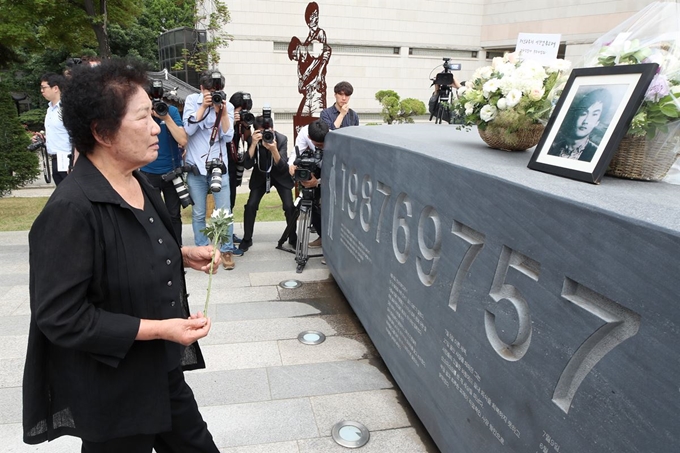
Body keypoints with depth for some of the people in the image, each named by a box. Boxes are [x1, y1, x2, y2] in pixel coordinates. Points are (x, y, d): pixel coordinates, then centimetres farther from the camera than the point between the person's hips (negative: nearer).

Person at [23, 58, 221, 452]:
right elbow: (61, 317, -25)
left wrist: (183, 256, 0)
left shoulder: (138, 183, 2)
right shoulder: (71, 209, -26)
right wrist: (158, 329, -26)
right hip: (112, 399, -8)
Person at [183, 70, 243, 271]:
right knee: (198, 213, 6)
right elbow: (189, 129, -12)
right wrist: (204, 106, -16)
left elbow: (228, 137, -6)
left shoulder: (227, 106, 2)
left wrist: (222, 111, -16)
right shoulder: (192, 100, 1)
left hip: (218, 166, 0)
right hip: (196, 166, 0)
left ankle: (226, 250, 13)